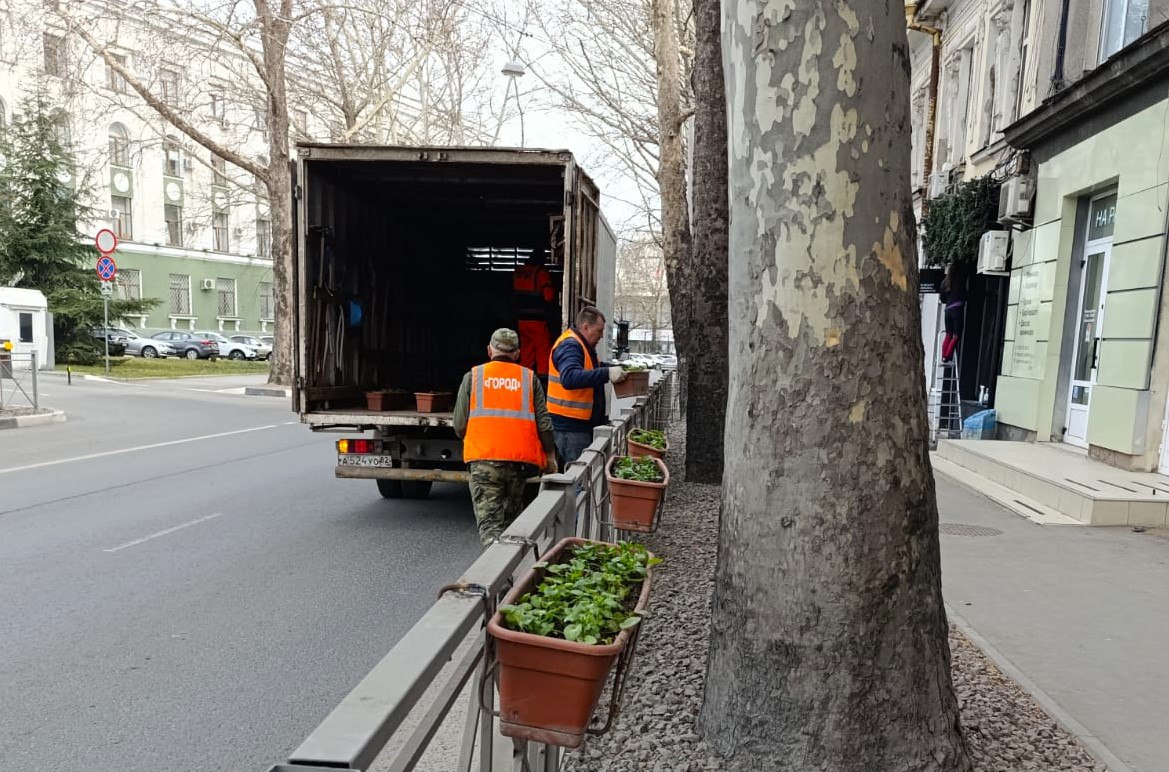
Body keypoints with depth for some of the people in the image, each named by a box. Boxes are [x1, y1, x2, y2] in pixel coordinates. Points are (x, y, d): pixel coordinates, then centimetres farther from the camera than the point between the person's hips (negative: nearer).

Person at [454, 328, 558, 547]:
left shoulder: (473, 376, 8)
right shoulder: (529, 378, 10)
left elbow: (460, 425, 6)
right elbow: (544, 424, 6)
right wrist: (551, 457, 18)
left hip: (483, 458, -2)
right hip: (520, 459, 2)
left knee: (489, 522, -2)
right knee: (512, 515, 21)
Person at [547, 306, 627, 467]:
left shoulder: (583, 345, 17)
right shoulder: (570, 345, -17)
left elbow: (593, 368, 35)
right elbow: (569, 378, -35)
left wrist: (618, 368, 19)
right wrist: (607, 374, -38)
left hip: (583, 422, 10)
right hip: (571, 425, -10)